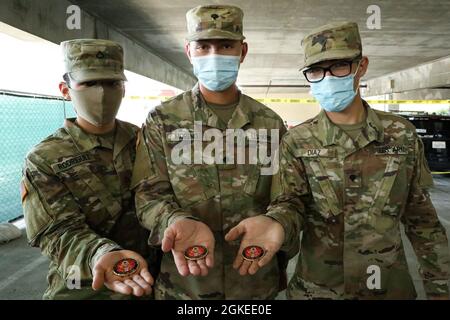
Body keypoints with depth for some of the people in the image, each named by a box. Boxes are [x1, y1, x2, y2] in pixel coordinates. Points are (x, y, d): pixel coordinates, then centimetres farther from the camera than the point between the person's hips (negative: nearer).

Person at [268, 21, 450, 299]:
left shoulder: (402, 134, -4)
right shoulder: (297, 142, -8)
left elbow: (422, 219, 2)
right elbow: (289, 203, -13)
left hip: (391, 286, 2)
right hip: (316, 288, -1)